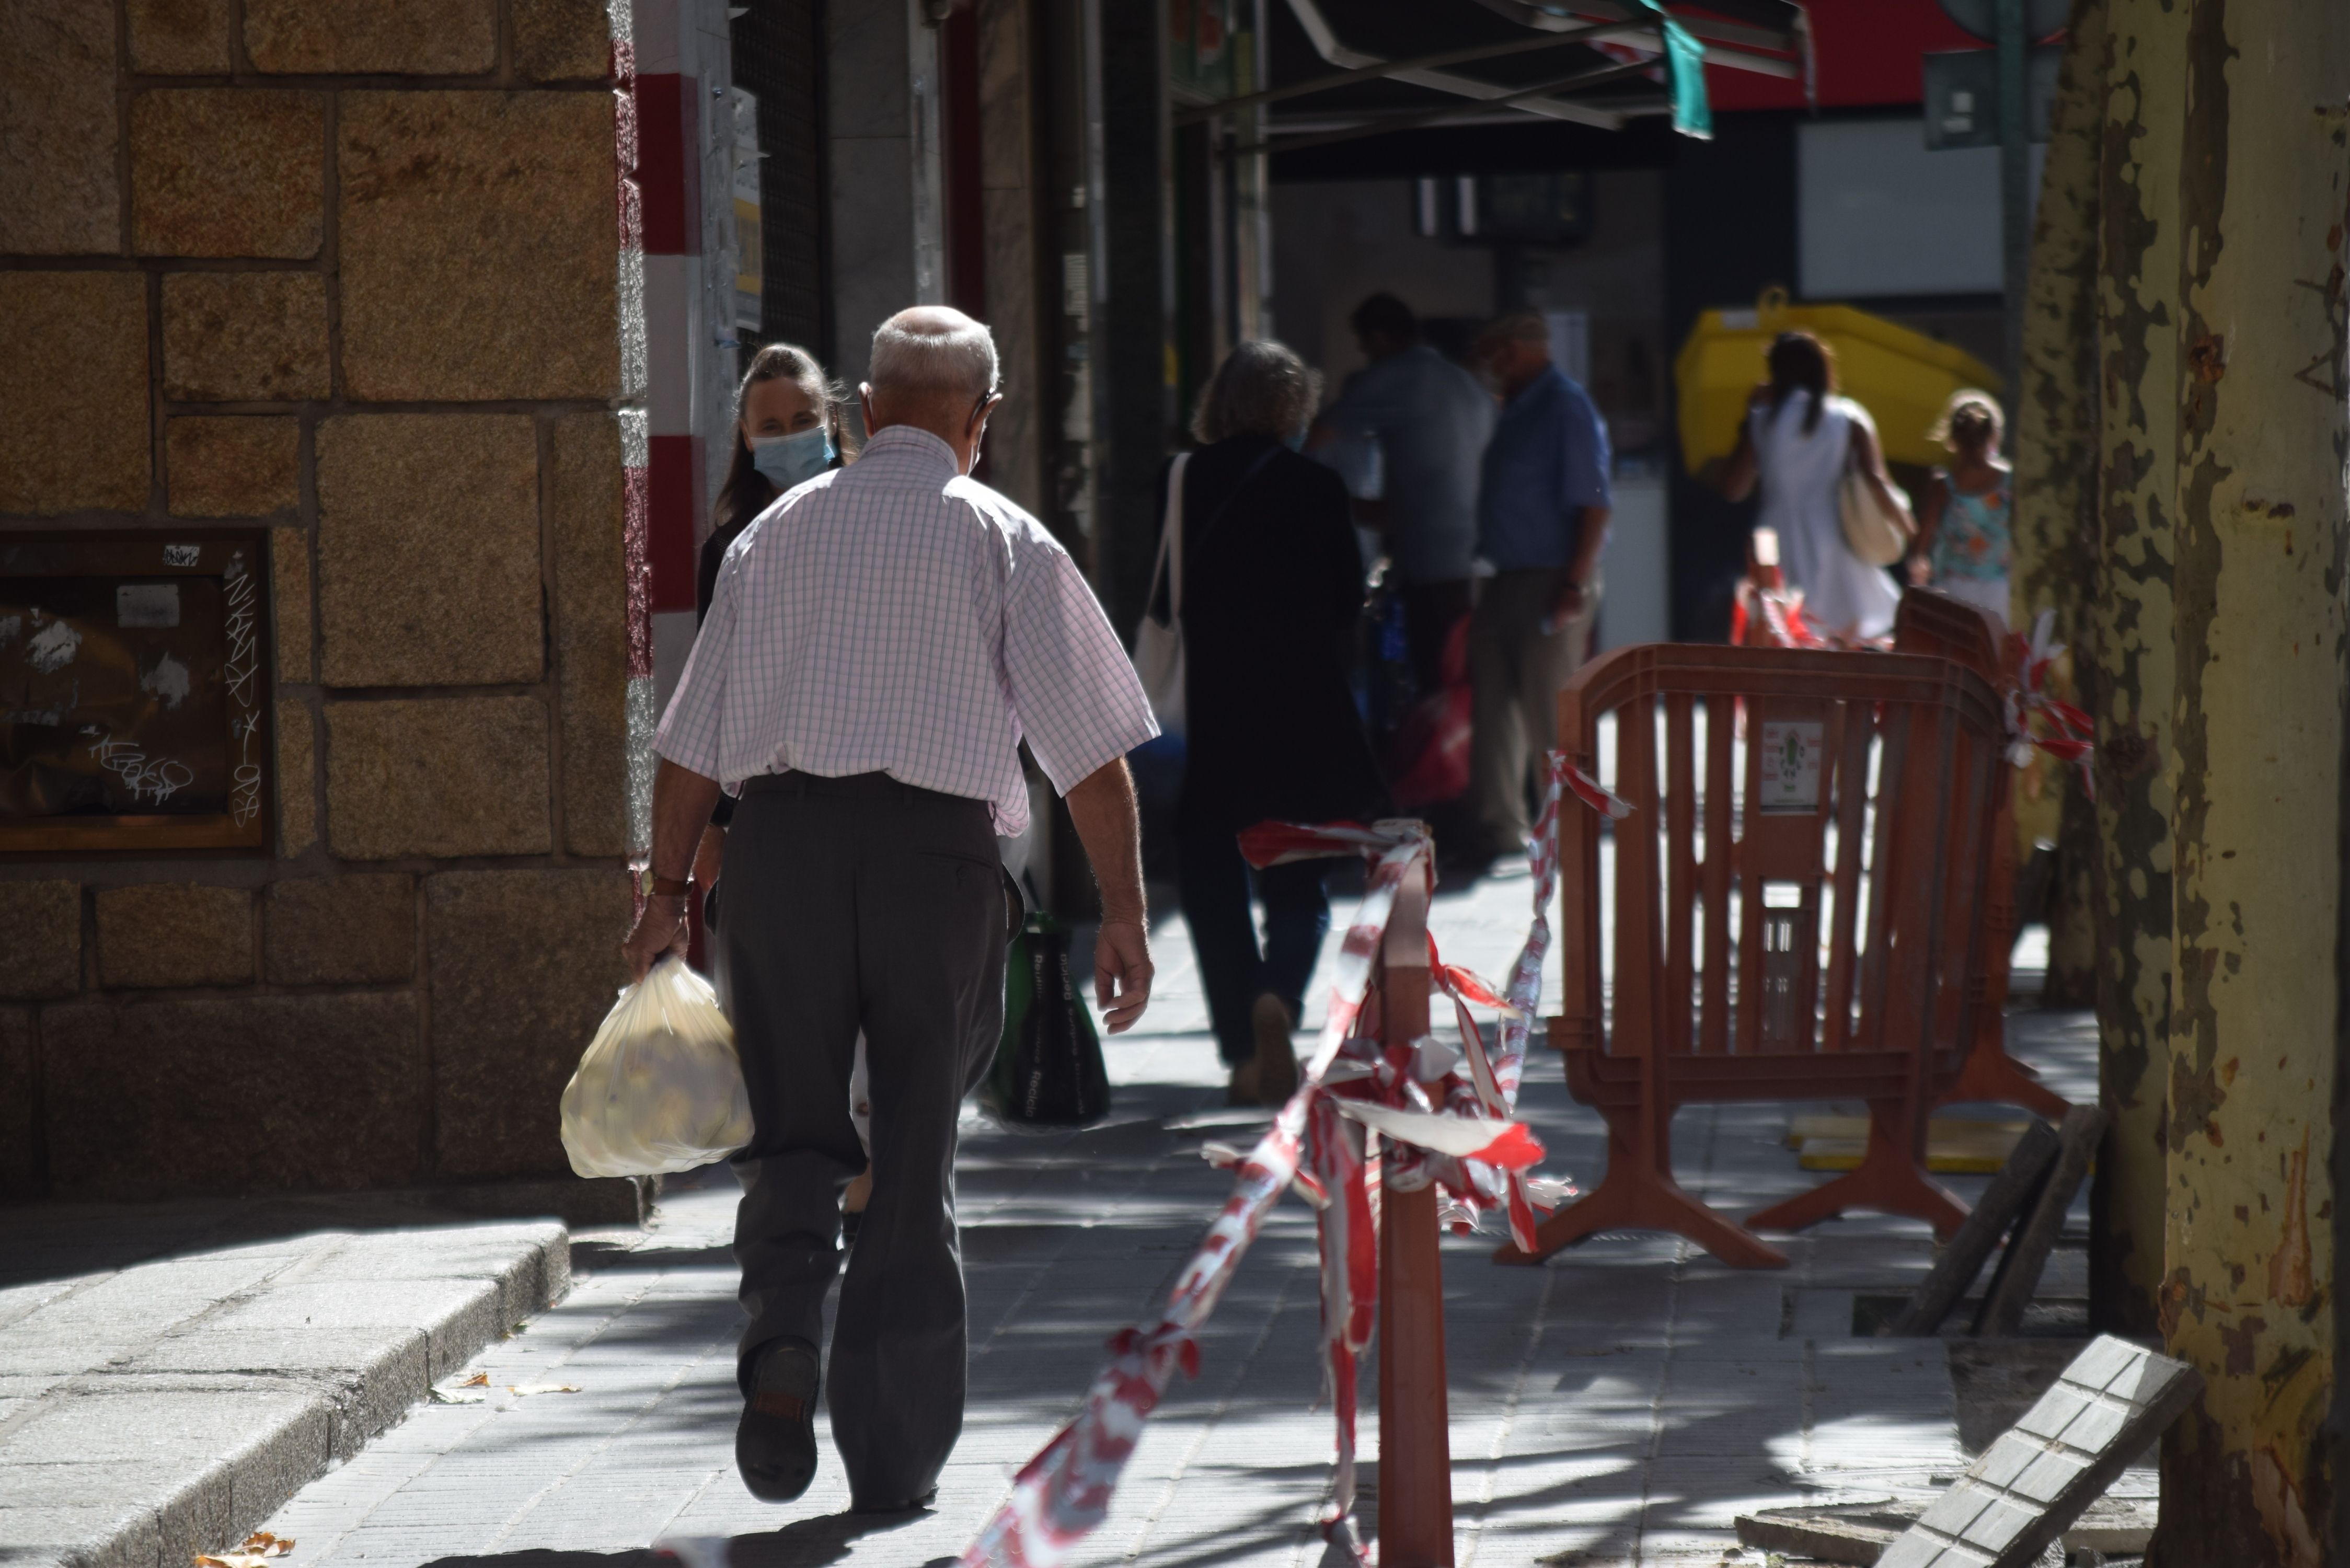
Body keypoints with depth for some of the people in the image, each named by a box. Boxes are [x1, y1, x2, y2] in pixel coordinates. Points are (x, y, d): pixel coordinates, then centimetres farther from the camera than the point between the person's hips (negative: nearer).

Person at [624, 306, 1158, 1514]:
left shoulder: (775, 532, 12)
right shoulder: (1006, 543, 5)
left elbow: (692, 741, 11)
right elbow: (1091, 749, 0)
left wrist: (669, 888, 19)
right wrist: (1123, 914, 4)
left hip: (781, 835, 2)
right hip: (939, 845, -1)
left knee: (794, 1131, 12)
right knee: (916, 1156, 7)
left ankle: (784, 1339, -15)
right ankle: (895, 1454, 10)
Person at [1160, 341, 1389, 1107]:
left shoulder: (1179, 483, -2)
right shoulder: (1317, 488, -5)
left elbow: (1158, 600, 2)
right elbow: (1349, 606, 2)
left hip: (1204, 711, 1)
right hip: (1301, 713, -1)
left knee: (1212, 879, 11)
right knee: (1297, 882, 8)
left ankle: (1245, 1051, 8)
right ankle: (1277, 994, -20)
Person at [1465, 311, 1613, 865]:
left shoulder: (1566, 408, -13)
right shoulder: (1518, 409, 16)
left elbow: (1593, 505, -18)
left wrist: (1576, 584, -23)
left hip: (1549, 585, -9)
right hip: (1507, 582, 9)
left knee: (1549, 714, -5)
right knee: (1494, 703, 10)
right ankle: (1500, 827, 16)